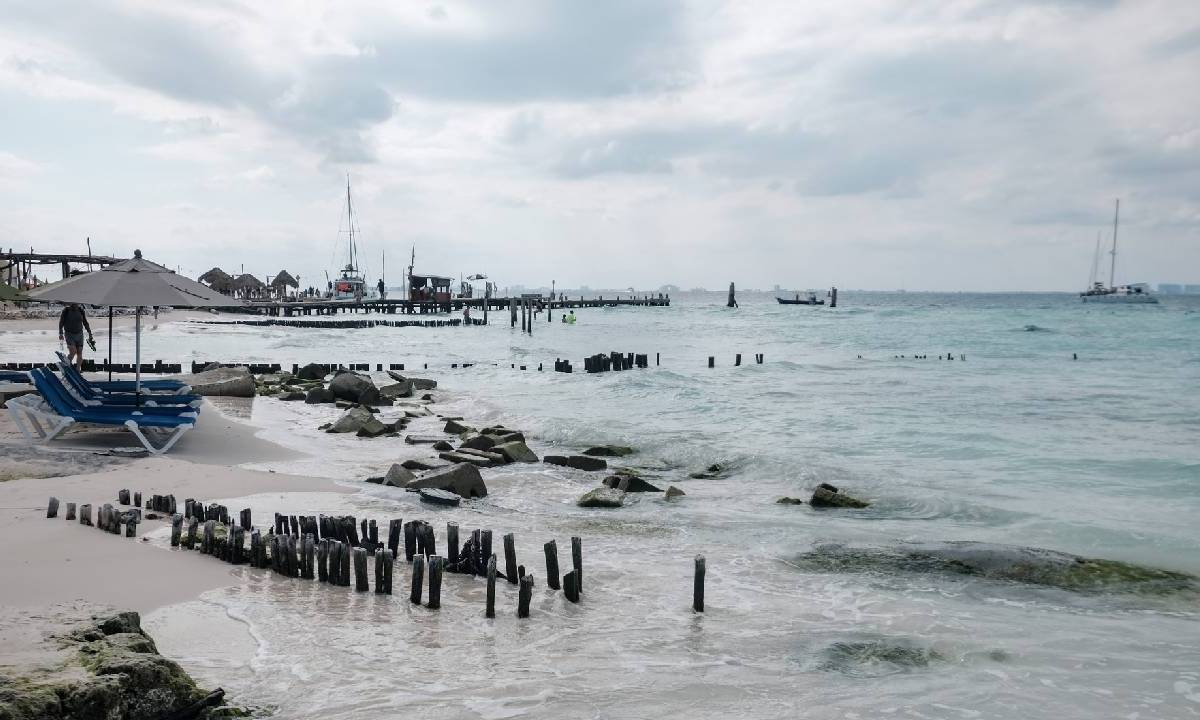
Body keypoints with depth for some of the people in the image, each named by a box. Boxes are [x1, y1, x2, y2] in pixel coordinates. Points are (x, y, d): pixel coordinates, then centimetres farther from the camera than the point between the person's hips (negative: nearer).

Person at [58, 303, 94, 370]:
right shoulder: (66, 310, -5)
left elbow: (85, 323, 12)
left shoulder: (80, 310, 5)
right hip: (69, 334, -3)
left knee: (79, 353, 0)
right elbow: (61, 322, -3)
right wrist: (60, 333, -13)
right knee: (73, 351, -20)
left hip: (79, 334, 3)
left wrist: (90, 334, 9)